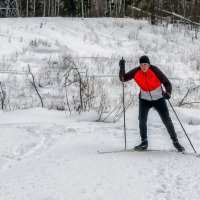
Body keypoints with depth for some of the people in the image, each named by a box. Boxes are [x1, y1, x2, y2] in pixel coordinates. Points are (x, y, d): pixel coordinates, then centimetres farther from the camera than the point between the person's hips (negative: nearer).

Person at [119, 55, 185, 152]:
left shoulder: (155, 70, -21)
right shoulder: (136, 72, -13)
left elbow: (167, 83, -20)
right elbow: (123, 78, -9)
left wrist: (168, 92, -40)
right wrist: (122, 67, -26)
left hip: (159, 99, -2)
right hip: (145, 99, 2)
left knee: (167, 120, -3)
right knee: (142, 120, -12)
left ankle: (175, 142, 10)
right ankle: (144, 142, 3)